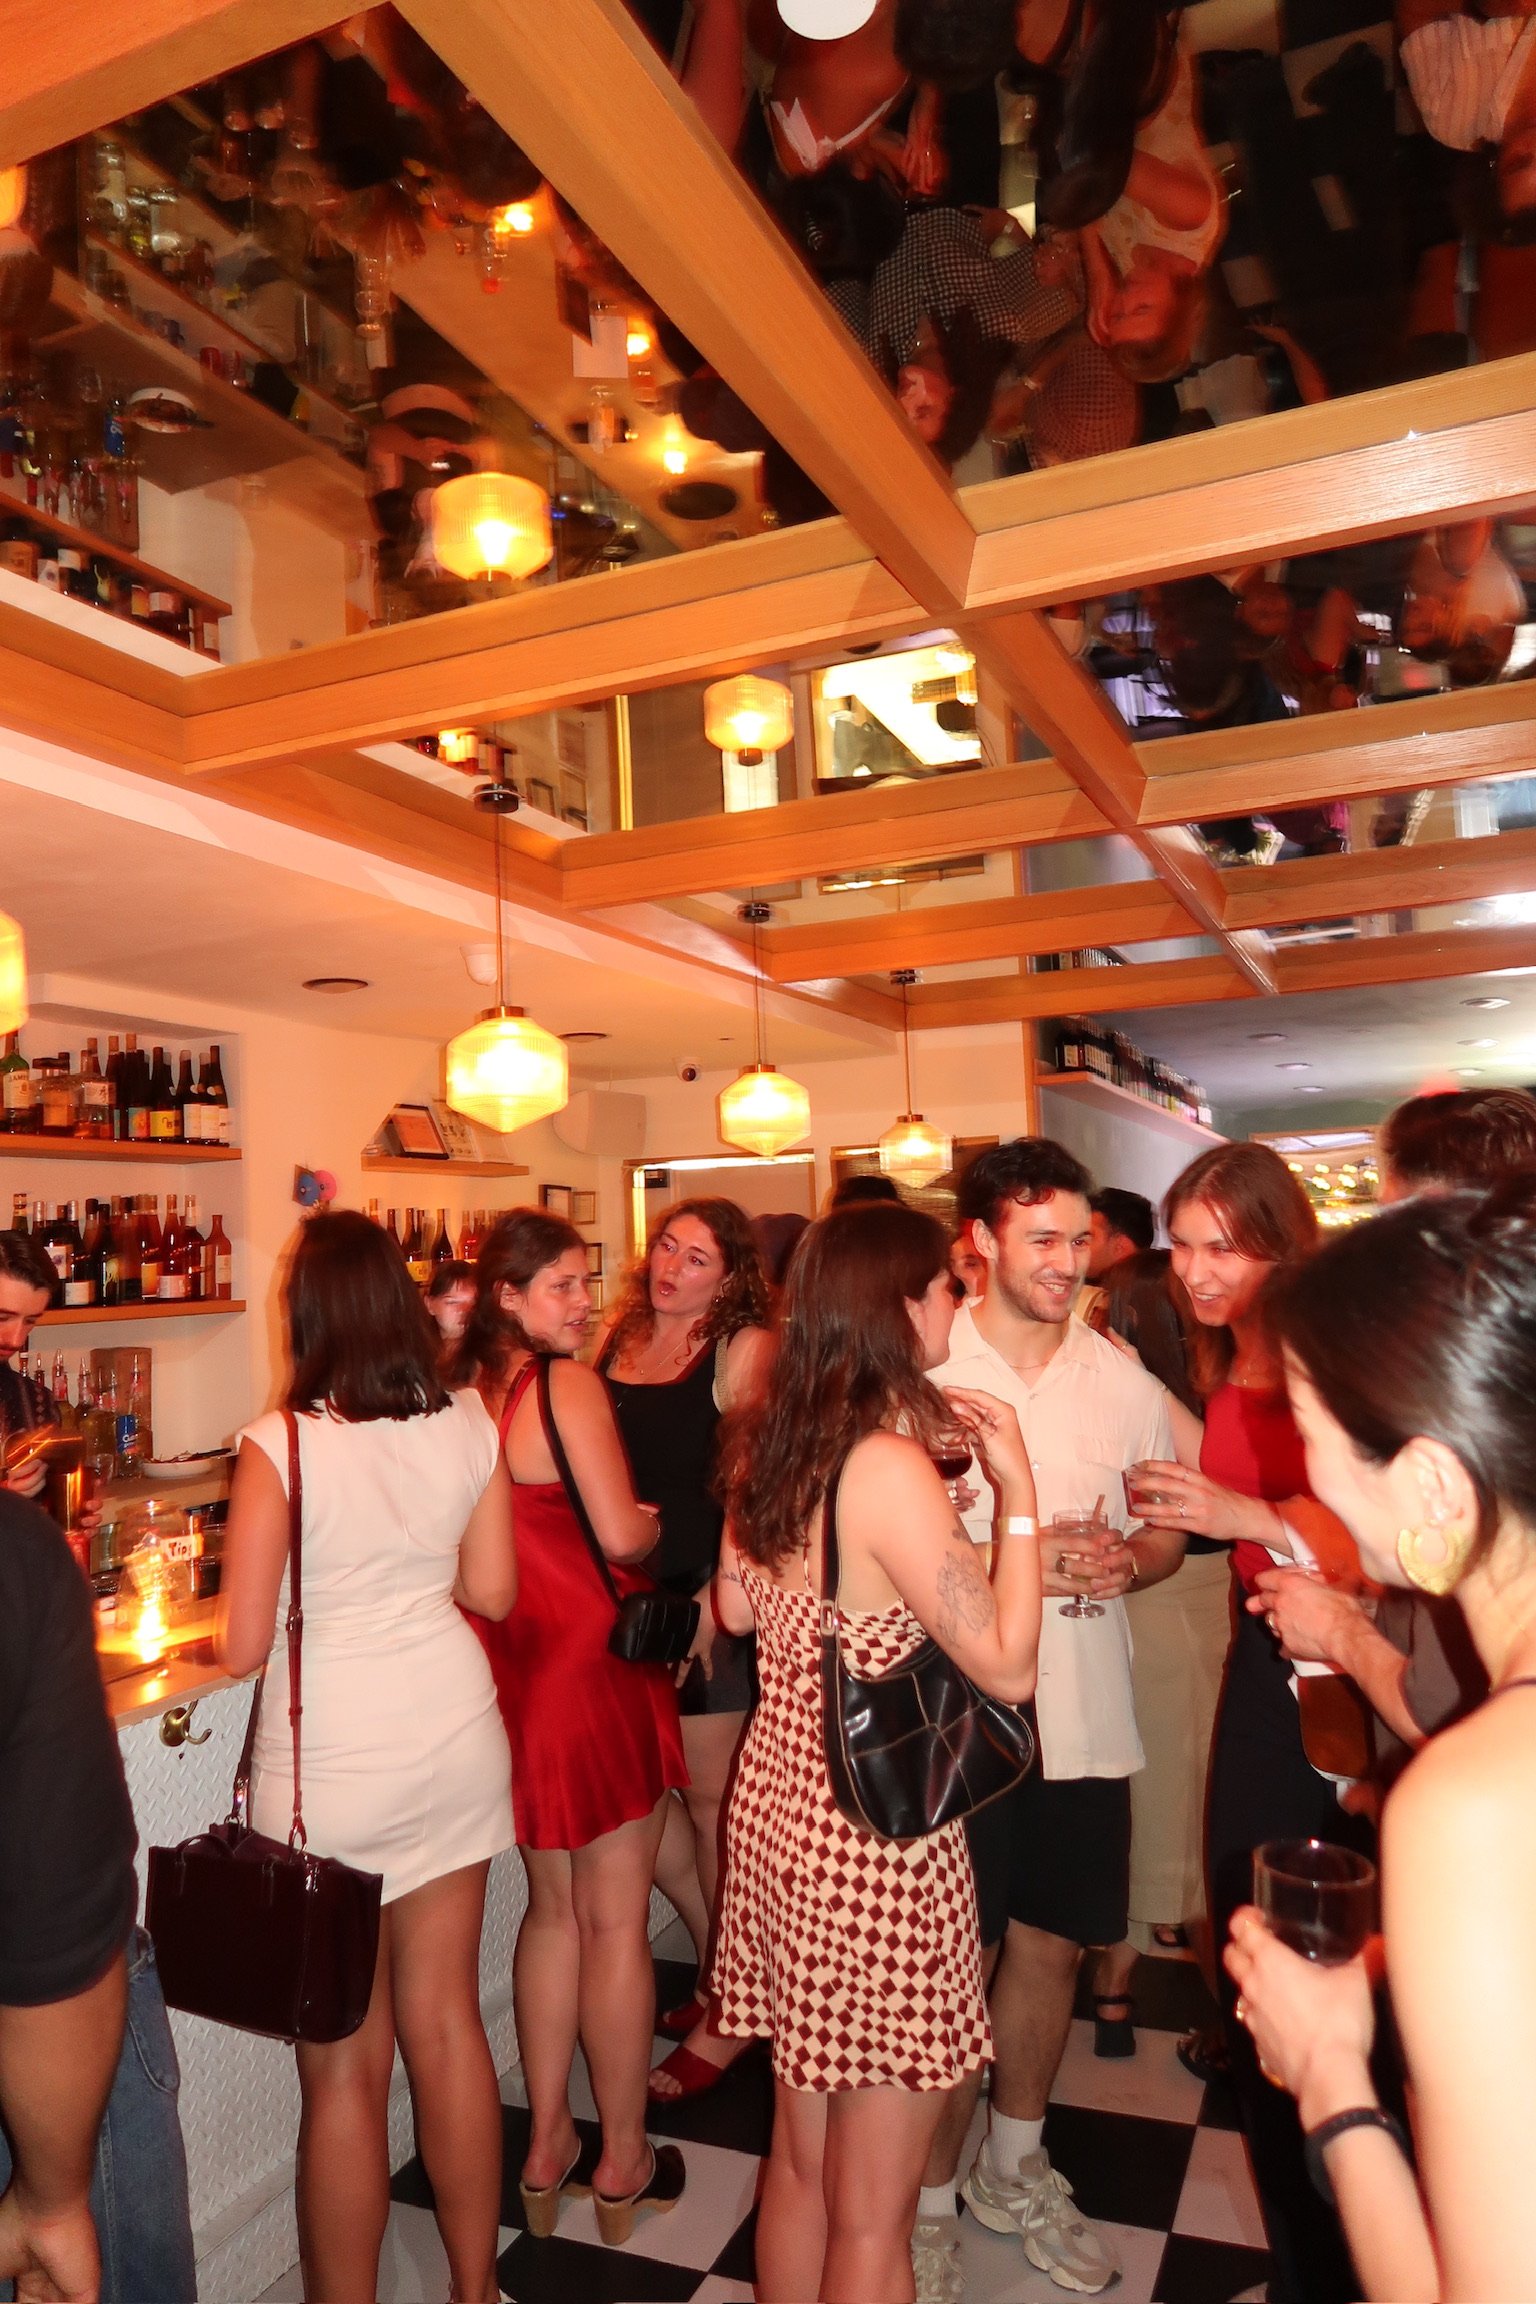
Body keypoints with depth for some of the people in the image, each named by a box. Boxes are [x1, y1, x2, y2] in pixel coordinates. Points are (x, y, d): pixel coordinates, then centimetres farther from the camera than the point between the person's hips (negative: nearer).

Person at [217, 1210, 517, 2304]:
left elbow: (242, 1647, -14)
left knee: (346, 2065, 12)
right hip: (454, 1736, 5)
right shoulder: (469, 1424, -6)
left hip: (331, 1763, -4)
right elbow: (492, 1590, 4)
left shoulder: (279, 1445, -18)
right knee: (446, 2020, 20)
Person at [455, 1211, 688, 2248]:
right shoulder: (570, 1384, -17)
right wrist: (654, 1519, 2)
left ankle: (548, 2145, 33)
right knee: (615, 1920, 9)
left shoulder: (469, 1389, 4)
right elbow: (623, 1535, -18)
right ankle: (624, 2163, 25)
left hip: (514, 1666, 7)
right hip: (594, 1661, -7)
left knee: (555, 1907, 21)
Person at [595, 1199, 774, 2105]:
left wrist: (716, 1597, -16)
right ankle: (720, 1959, 35)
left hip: (710, 1596, -6)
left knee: (710, 1800, 5)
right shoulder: (621, 1339, 8)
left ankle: (728, 2014, 24)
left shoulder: (745, 1350, -9)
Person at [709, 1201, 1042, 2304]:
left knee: (800, 2160, 26)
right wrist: (1018, 1487, -15)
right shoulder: (891, 1466, -24)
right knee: (871, 2215, 12)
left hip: (777, 1807, 8)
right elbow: (1008, 1667, -21)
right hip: (879, 1842, -8)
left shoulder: (769, 1441, 1)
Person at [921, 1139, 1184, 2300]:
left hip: (1087, 1715, 5)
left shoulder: (1123, 1380, 2)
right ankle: (933, 2195, 34)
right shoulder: (922, 1371, -11)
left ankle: (1014, 2170, 44)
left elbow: (1167, 1532, 10)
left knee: (1049, 1944, 20)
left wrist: (1126, 1561, -12)